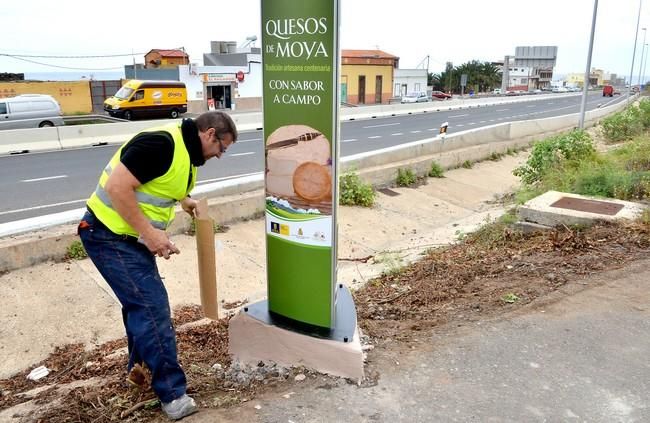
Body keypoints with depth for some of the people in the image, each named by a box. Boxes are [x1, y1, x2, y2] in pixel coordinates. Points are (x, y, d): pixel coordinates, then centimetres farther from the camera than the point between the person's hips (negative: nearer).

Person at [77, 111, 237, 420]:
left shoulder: (185, 151, 9)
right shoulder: (162, 143, -23)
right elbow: (117, 187, -28)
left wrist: (182, 200, 16)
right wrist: (150, 233, -26)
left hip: (131, 237, 10)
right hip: (110, 235, -10)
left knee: (141, 302, 21)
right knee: (151, 305, -11)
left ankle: (139, 366, 40)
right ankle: (172, 394, -1)